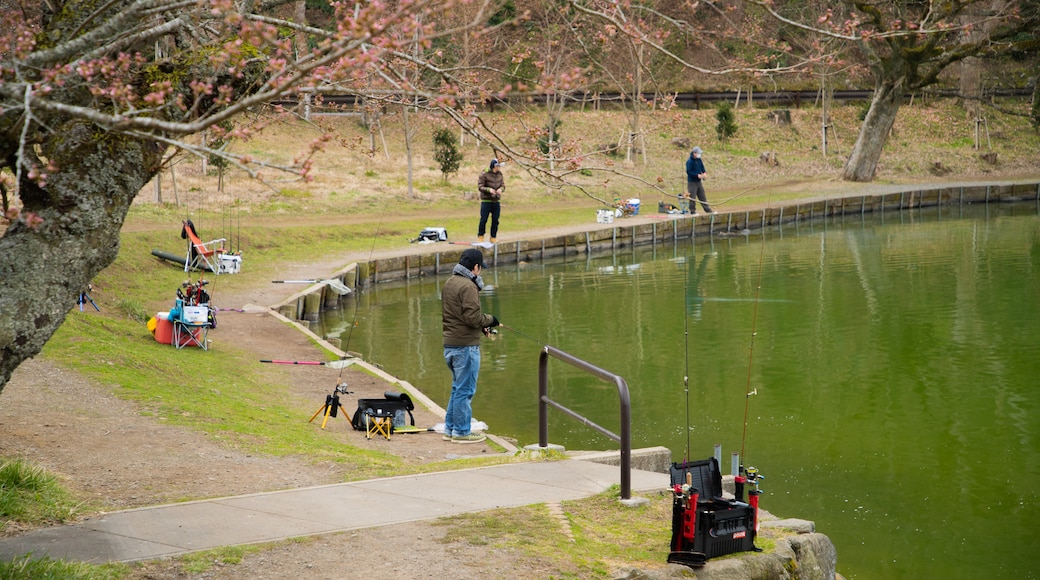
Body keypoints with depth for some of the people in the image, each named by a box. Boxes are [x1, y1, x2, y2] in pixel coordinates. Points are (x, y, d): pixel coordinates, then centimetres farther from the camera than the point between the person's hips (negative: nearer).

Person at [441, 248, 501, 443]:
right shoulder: (468, 286, -18)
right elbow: (472, 317, -22)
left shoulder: (449, 283, 13)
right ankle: (461, 432, 5)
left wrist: (481, 325, 14)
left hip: (450, 344, 9)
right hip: (465, 346, -9)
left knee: (458, 389, 19)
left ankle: (450, 429, 23)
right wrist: (489, 319, -4)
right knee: (465, 390, -1)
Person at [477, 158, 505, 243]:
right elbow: (480, 187, -10)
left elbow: (503, 186, 7)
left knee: (495, 221, 4)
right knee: (483, 220, -3)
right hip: (486, 201, -4)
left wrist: (501, 189, -17)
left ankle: (493, 239, 13)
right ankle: (480, 237, 12)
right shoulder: (484, 174, -9)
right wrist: (489, 189, -27)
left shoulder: (500, 175, 7)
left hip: (496, 201, 4)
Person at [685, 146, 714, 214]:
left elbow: (702, 168, 16)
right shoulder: (689, 161, -14)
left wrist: (704, 173, -6)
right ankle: (693, 211, 4)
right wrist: (697, 175, -21)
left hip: (698, 181, 8)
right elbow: (689, 172, -17)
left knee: (702, 196, 11)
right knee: (692, 197, -4)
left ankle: (708, 210, 15)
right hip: (692, 182, -8)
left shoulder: (699, 160, 9)